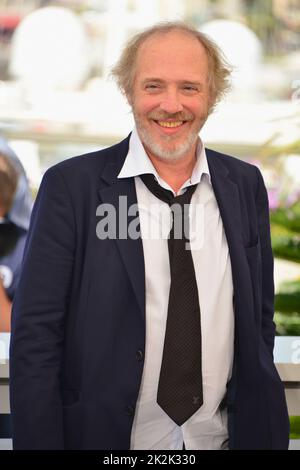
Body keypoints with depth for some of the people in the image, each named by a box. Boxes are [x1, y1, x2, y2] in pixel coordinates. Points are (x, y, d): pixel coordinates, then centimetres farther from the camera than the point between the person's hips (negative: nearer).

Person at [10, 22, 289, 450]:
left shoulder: (246, 185, 2)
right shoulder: (72, 186, -9)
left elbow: (260, 321, 9)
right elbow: (35, 336, -10)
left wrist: (262, 429, 6)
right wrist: (41, 443, -14)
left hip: (225, 436, 3)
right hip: (109, 436, -3)